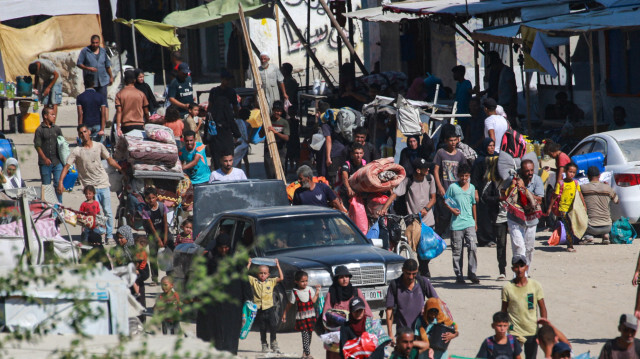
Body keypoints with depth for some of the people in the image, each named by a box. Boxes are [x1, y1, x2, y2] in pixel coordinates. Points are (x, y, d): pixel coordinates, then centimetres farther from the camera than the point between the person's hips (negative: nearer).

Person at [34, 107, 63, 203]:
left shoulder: (56, 129, 9)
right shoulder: (39, 130, -2)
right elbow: (37, 146, -6)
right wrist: (45, 158, -15)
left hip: (57, 161, 3)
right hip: (45, 163, -3)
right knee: (46, 185, 4)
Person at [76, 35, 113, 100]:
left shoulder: (103, 51, 8)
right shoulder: (85, 51, -4)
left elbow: (107, 65, 19)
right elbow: (78, 64, -5)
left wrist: (111, 77, 22)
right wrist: (88, 68, -20)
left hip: (102, 82, 3)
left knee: (103, 100, -1)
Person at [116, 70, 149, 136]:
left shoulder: (119, 94, 0)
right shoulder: (141, 94, 3)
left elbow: (119, 112, -6)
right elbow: (146, 112, 7)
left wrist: (118, 128, -10)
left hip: (125, 126, 0)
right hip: (139, 125, 0)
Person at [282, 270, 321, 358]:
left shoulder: (310, 290, 3)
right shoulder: (294, 292, -4)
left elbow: (313, 301, -3)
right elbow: (289, 305, 4)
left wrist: (317, 292, -6)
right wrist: (284, 314, 7)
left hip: (310, 316, 3)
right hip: (301, 317, -3)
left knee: (309, 334, 10)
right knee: (305, 334, -13)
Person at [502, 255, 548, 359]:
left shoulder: (535, 285, -2)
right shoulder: (507, 288, -4)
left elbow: (542, 308, 4)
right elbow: (504, 311, 4)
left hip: (532, 331, 1)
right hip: (514, 332, -1)